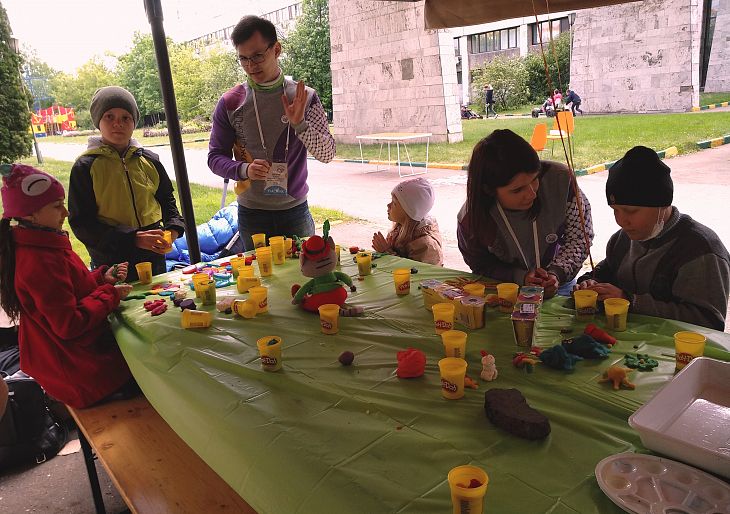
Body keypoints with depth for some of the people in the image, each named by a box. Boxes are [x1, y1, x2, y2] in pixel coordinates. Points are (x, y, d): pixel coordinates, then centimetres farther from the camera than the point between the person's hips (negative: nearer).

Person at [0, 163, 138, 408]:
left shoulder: (37, 247, 2)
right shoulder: (41, 262, -30)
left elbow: (71, 287, 14)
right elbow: (69, 325, -28)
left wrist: (102, 277, -1)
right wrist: (110, 294, -18)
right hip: (75, 368, -10)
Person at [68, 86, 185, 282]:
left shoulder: (149, 160, 4)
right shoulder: (85, 167, -8)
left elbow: (166, 199, 17)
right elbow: (81, 223, -11)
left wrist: (173, 228, -5)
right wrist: (133, 239, -23)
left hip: (154, 258, 4)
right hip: (111, 263, -4)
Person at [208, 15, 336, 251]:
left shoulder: (304, 97, -2)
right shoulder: (230, 103, -4)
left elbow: (326, 154, -6)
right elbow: (215, 158, 0)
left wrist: (300, 124, -23)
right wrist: (244, 169, -20)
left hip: (296, 210, 1)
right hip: (252, 214, 0)